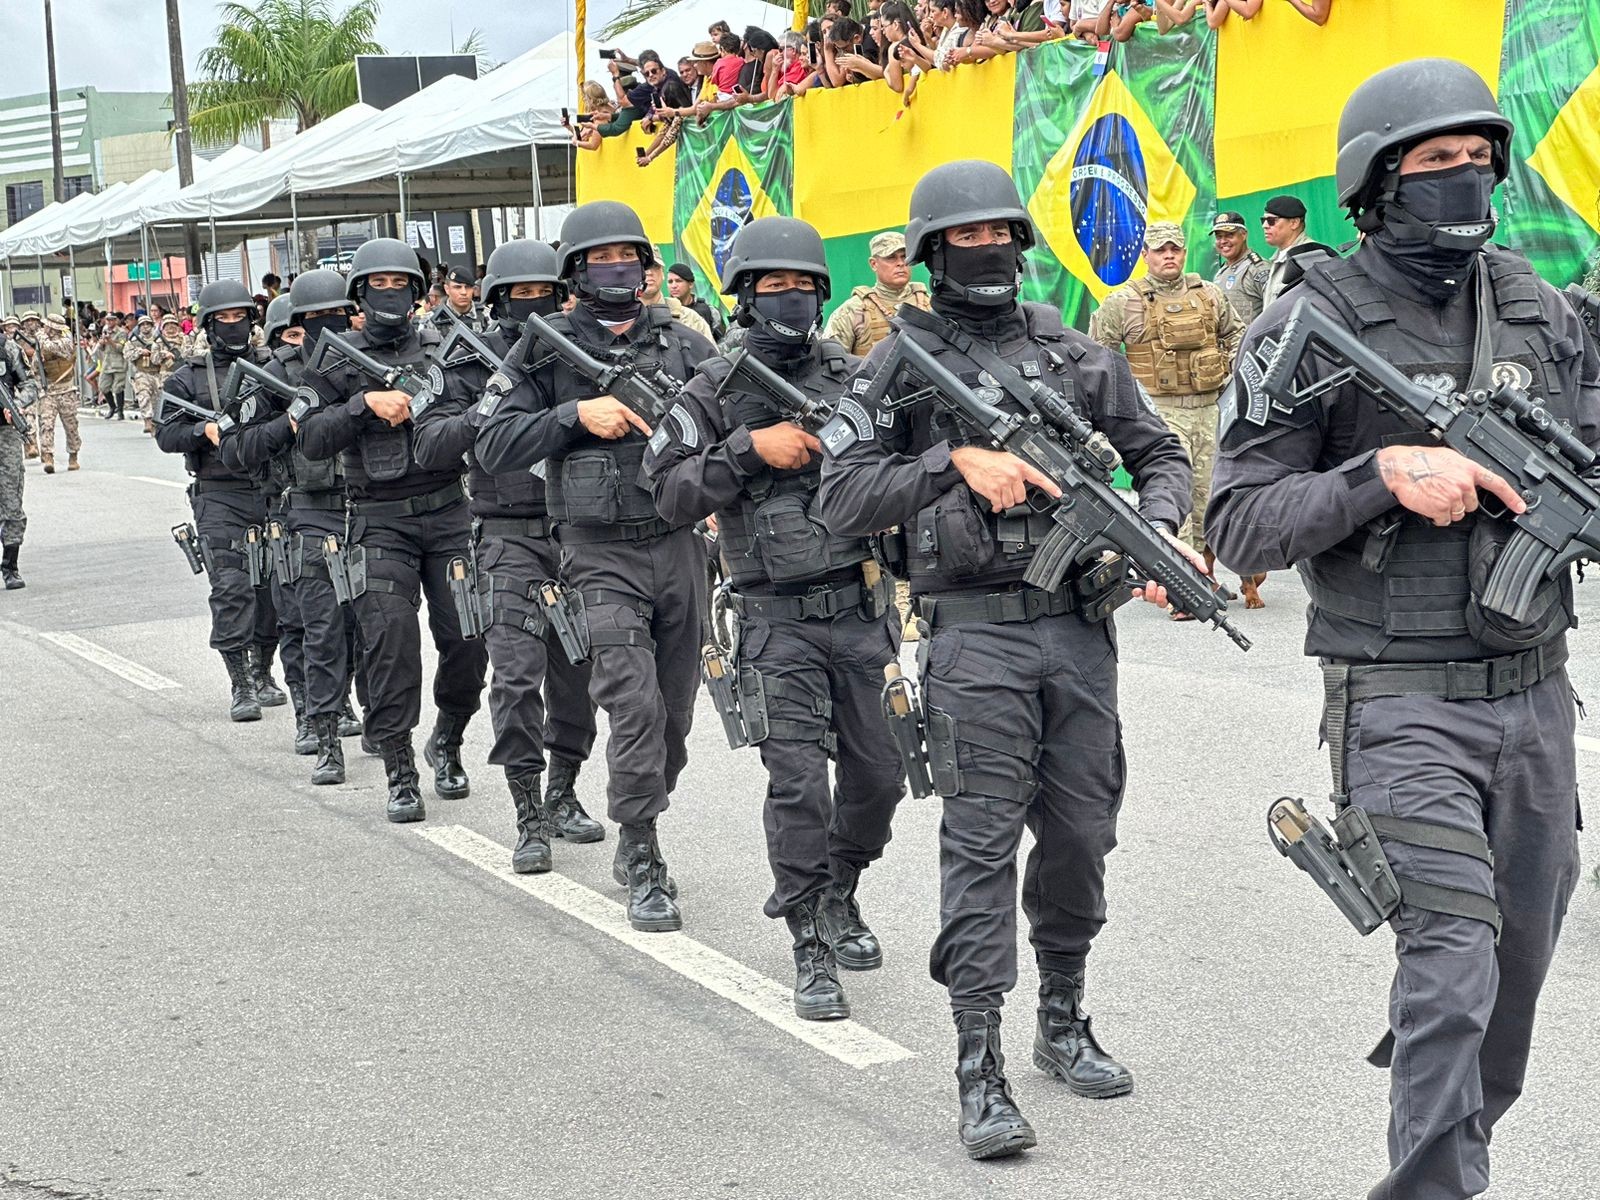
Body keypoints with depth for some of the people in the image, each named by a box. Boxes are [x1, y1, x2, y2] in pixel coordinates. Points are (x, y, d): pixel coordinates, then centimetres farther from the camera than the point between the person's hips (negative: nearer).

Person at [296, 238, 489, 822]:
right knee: (391, 641, -12)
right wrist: (366, 403, -19)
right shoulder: (334, 361, 4)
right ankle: (400, 777, -5)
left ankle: (446, 743, 26)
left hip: (448, 514, 2)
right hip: (380, 521, -2)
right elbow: (311, 440, -6)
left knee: (468, 640, -1)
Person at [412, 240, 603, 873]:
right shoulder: (471, 367, 1)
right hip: (511, 537, -3)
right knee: (518, 672, -11)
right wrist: (486, 410, -21)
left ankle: (562, 795, 24)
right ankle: (529, 819, -7)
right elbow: (430, 448, -6)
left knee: (576, 668, 8)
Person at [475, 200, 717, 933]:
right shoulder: (550, 351, -1)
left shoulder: (681, 343, 7)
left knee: (675, 711, 11)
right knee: (635, 707, -13)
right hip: (602, 555, -4)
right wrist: (577, 414, -18)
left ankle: (638, 834, 30)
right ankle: (643, 867, -3)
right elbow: (493, 447, -7)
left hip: (679, 546, 4)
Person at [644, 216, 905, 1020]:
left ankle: (839, 899, 36)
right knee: (797, 782, -10)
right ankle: (811, 952, 1)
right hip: (779, 621, -3)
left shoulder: (853, 378, 6)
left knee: (878, 774, 10)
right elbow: (670, 493, -8)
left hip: (862, 610, 3)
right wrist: (751, 448, -18)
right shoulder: (714, 392, -1)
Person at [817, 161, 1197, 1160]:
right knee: (984, 839, -6)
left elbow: (1161, 453, 17)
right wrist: (955, 462, -18)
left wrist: (1154, 532, -3)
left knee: (1081, 833, 10)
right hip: (976, 635, -4)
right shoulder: (900, 364, 2)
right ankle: (981, 1069, -3)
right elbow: (842, 499, -7)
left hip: (1080, 626, 4)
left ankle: (1064, 1021, 28)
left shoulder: (1076, 352, 11)